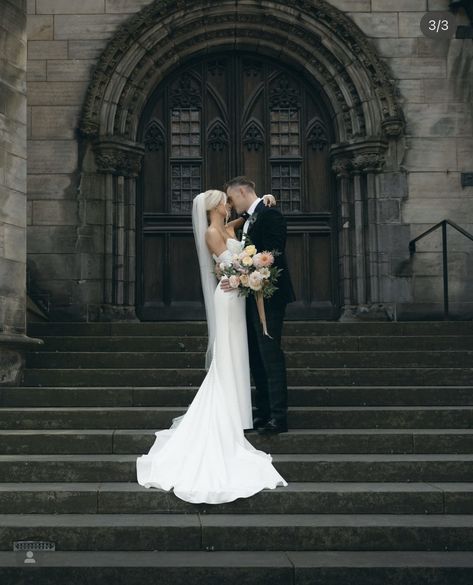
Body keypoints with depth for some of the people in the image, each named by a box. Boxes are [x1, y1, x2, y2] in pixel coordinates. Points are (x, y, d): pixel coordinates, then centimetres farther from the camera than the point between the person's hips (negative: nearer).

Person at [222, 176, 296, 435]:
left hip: (268, 296, -10)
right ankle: (263, 411, 21)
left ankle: (279, 417, -2)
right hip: (253, 297, 10)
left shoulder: (269, 214, -13)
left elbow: (274, 257, -21)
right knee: (256, 356, 13)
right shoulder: (249, 219, 17)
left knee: (270, 355, -8)